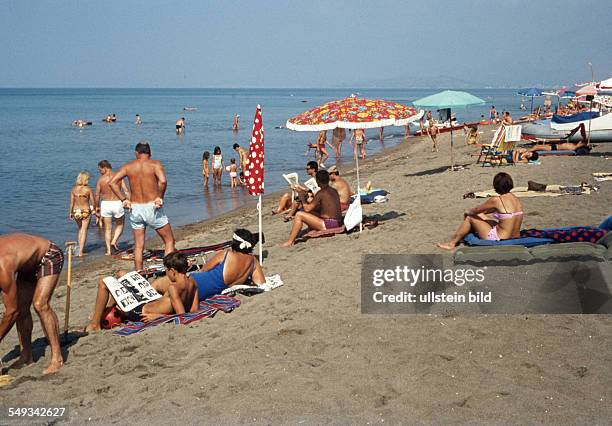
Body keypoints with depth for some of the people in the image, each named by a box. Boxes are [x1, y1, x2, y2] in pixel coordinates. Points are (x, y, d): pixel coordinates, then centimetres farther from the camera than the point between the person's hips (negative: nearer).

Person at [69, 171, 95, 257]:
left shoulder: (73, 189, -3)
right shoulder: (88, 189, -12)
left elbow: (71, 202, 1)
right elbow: (93, 202, -7)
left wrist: (70, 212, 11)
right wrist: (94, 210, 11)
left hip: (76, 211, 3)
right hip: (86, 211, -3)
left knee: (79, 229, 24)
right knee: (84, 231, 5)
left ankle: (80, 248, 25)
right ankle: (80, 252, 1)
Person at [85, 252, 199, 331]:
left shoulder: (173, 288, -31)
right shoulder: (192, 283, -9)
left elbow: (181, 315, -34)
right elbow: (194, 310, -2)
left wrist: (157, 316, -22)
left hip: (140, 312, -9)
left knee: (103, 283, -4)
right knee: (122, 274, 22)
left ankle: (95, 325, 3)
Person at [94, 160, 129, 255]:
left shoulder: (100, 179, -2)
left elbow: (96, 195, 0)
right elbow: (126, 191, -9)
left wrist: (96, 207, 11)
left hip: (105, 204, 1)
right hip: (117, 204, 0)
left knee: (108, 229, 11)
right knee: (120, 225, 21)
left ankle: (109, 250, 9)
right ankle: (114, 241, 1)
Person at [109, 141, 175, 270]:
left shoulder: (128, 166, 5)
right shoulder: (155, 164, -5)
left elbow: (112, 182, -4)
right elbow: (163, 181, -24)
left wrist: (123, 199, -1)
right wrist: (160, 197, -10)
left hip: (135, 208, 4)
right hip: (152, 208, -3)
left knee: (138, 245, 12)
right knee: (169, 240, 10)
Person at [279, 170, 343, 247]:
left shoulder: (321, 193, -15)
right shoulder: (334, 191, 10)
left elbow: (307, 209, -11)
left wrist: (302, 197, 4)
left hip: (328, 225, -9)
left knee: (299, 215, -8)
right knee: (312, 212, 28)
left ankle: (290, 241, -4)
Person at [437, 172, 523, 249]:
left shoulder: (496, 200, -18)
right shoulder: (516, 200, 5)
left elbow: (476, 210, -1)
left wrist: (467, 212, 19)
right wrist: (481, 213, 29)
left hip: (499, 239, -8)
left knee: (470, 217, 10)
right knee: (479, 216, 24)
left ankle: (452, 243, 24)